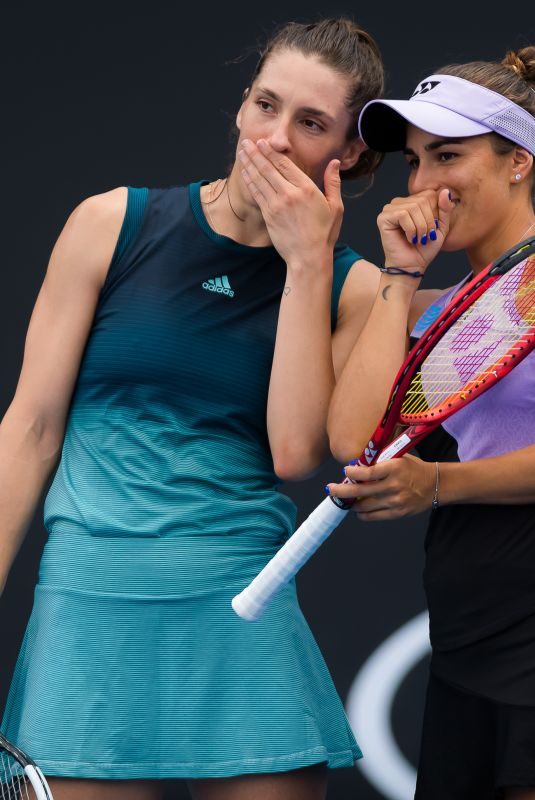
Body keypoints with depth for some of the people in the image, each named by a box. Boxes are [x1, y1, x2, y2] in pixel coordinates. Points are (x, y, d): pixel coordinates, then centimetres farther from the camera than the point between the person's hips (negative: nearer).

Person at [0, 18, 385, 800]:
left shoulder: (350, 286, 5)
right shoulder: (112, 225, 1)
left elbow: (296, 452, -9)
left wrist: (307, 264, -8)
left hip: (243, 617, 1)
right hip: (93, 599, -1)